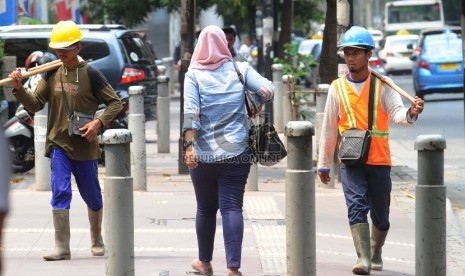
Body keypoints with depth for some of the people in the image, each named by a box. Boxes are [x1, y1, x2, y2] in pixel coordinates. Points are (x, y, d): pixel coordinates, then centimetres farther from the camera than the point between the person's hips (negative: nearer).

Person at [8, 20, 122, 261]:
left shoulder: (90, 74, -7)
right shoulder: (52, 74, 3)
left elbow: (115, 103, -4)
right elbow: (35, 105, 2)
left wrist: (98, 122, -18)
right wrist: (19, 88, -14)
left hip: (85, 145, -2)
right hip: (59, 144, 2)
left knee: (92, 196, 11)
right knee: (60, 192, -11)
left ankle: (97, 240, 33)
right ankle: (62, 248, -8)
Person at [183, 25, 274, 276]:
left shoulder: (194, 74, -1)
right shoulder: (239, 69, 3)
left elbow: (190, 112, -12)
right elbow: (267, 91, -6)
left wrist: (189, 146, -16)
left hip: (204, 154, 0)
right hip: (237, 152, 0)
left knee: (206, 209, 15)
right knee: (232, 208, -3)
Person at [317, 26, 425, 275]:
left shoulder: (382, 86, 0)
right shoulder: (337, 88, 3)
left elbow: (397, 113, -15)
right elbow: (329, 129, 9)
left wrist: (411, 113, -39)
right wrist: (323, 164, 12)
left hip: (379, 160, 0)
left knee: (381, 214, 10)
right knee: (357, 207, -17)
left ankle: (376, 254, 32)